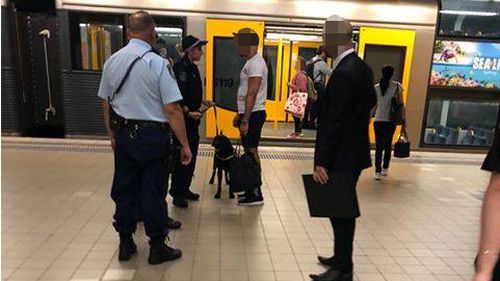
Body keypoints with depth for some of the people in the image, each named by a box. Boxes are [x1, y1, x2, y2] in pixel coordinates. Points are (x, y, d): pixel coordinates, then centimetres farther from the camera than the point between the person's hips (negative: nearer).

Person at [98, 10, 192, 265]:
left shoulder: (112, 61, 4)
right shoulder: (158, 63, -14)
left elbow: (106, 103, 10)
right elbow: (172, 109, -18)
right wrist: (185, 145, -12)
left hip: (123, 134, 5)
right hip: (152, 136, -5)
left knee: (124, 188, 15)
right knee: (153, 192, 6)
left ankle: (125, 244, 30)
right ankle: (158, 247, 21)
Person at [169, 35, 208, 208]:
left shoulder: (193, 68, 15)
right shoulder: (180, 68, -15)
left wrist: (202, 103, 16)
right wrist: (189, 113, -25)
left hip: (192, 118, 10)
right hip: (183, 118, -10)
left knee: (191, 155, 15)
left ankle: (185, 189, 27)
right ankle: (177, 193, 9)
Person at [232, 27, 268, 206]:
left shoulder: (255, 63, -15)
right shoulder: (251, 63, 18)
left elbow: (252, 94, -22)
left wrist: (245, 120, -24)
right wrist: (239, 115, 23)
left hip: (253, 114, -10)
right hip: (249, 114, 10)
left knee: (252, 152, -5)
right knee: (249, 152, 13)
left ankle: (256, 195, 3)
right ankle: (251, 190, 22)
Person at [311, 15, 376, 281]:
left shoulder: (343, 73, -21)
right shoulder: (362, 67, 10)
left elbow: (334, 123, -23)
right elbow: (370, 102, 20)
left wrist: (321, 162, -21)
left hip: (342, 156, -10)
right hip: (354, 151, 10)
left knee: (340, 212, 2)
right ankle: (342, 258, 35)